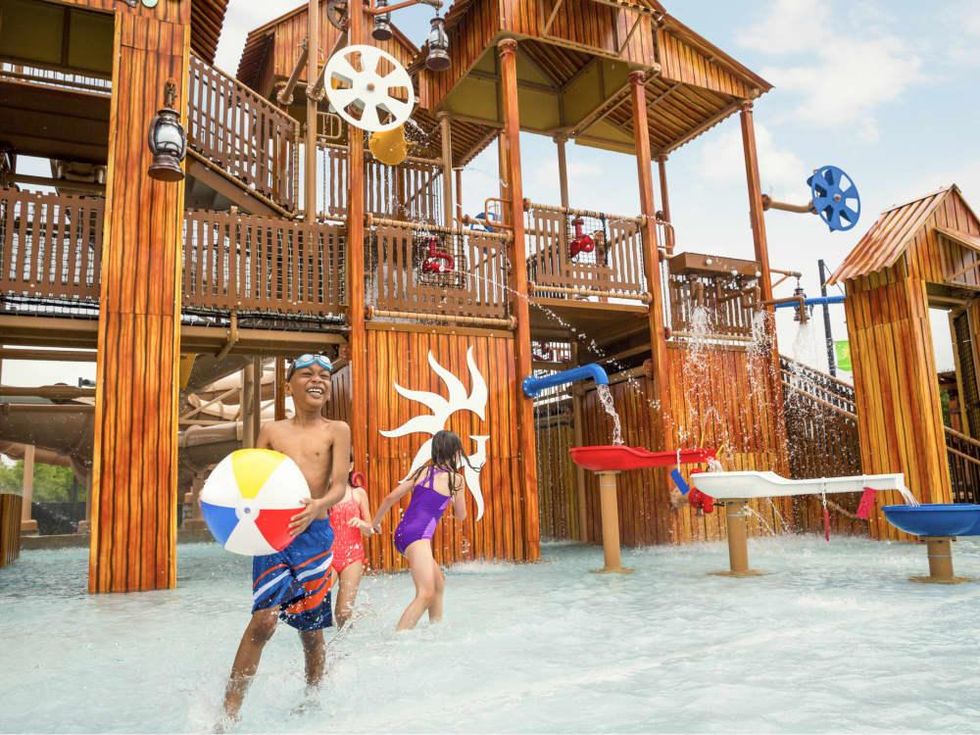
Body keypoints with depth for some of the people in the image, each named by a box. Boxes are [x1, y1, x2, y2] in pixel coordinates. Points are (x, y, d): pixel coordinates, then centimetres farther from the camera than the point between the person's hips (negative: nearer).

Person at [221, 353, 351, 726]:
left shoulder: (336, 430, 2)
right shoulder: (271, 430, 8)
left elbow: (339, 486, -7)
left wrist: (318, 506, -28)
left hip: (315, 535, 0)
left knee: (311, 630, 11)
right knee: (264, 618, -15)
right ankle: (228, 713, -2)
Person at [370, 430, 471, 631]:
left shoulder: (423, 471, 12)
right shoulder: (456, 479, 0)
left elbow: (391, 497, 8)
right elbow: (461, 516, 11)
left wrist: (375, 523, 20)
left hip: (402, 532, 8)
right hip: (418, 535, -8)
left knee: (439, 582, 24)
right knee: (426, 594, -14)